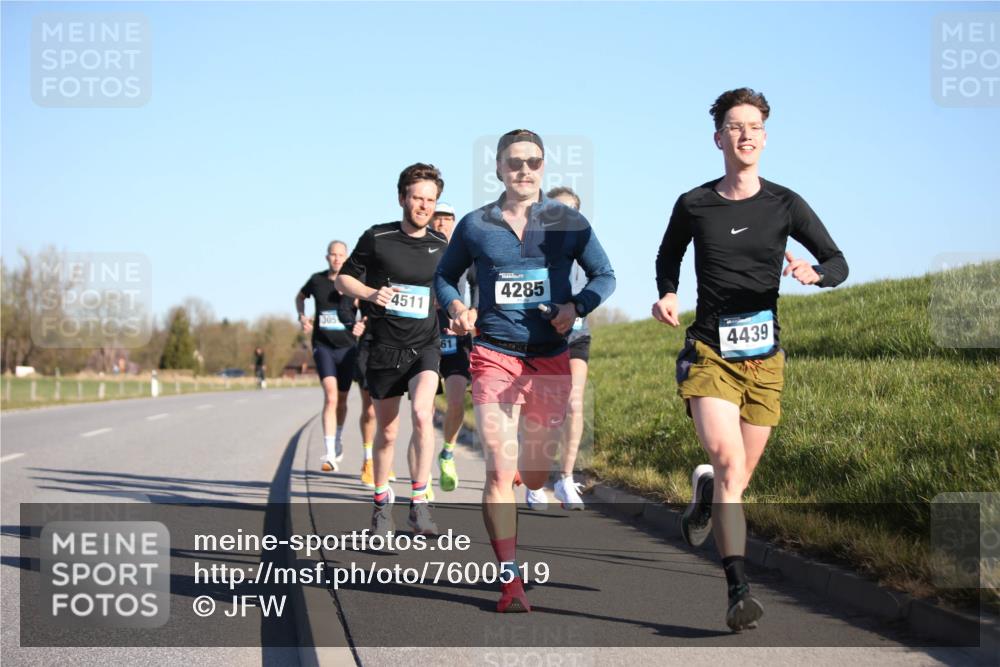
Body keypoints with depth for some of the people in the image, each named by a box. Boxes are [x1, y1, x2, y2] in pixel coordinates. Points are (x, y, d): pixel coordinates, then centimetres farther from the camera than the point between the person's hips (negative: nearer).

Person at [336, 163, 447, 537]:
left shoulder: (441, 246, 6)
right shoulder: (376, 238, -3)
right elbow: (343, 279, 4)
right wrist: (371, 294, -15)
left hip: (425, 345, 1)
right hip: (384, 347, 0)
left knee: (421, 414, -25)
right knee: (386, 432, 7)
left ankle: (419, 503, -19)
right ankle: (382, 502, 28)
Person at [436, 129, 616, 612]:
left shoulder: (569, 223, 5)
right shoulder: (474, 226, 4)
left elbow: (605, 275, 11)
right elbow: (445, 275, 18)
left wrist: (577, 306, -8)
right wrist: (456, 308, -3)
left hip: (550, 359, 1)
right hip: (493, 355, -1)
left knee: (537, 474, 10)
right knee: (500, 471, -12)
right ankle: (510, 581, -8)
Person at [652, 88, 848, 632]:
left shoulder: (785, 205, 2)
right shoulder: (692, 206, 1)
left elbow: (838, 263, 5)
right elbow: (668, 256, 20)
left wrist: (814, 274, -18)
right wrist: (667, 295, 0)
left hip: (764, 357, 2)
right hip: (709, 351, -2)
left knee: (740, 476, 9)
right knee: (728, 460, -21)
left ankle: (705, 493, 47)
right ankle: (738, 591, -23)